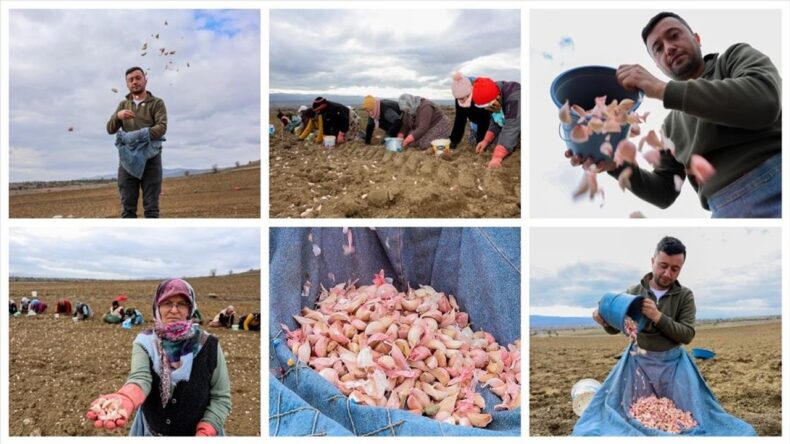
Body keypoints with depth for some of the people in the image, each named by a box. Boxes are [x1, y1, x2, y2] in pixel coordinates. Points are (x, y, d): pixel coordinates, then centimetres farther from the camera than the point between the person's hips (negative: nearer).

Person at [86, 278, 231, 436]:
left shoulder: (208, 345, -12)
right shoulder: (145, 342, -9)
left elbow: (221, 397, -8)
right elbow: (140, 378, -27)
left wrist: (205, 433, -22)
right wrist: (124, 399, -48)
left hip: (196, 434, -1)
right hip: (151, 433, 1)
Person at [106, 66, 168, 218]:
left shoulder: (157, 103, 5)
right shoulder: (123, 105, 18)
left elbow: (161, 128, -10)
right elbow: (110, 129, 9)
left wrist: (137, 136, -23)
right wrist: (118, 116, -12)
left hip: (150, 158, -3)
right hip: (128, 159, 4)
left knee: (151, 207, -6)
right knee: (128, 207, -1)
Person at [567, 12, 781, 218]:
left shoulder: (736, 57, 9)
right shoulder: (672, 123, 22)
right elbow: (664, 192, 20)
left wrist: (663, 89, -12)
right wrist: (618, 165, 1)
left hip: (773, 190, -4)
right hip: (726, 211, 5)